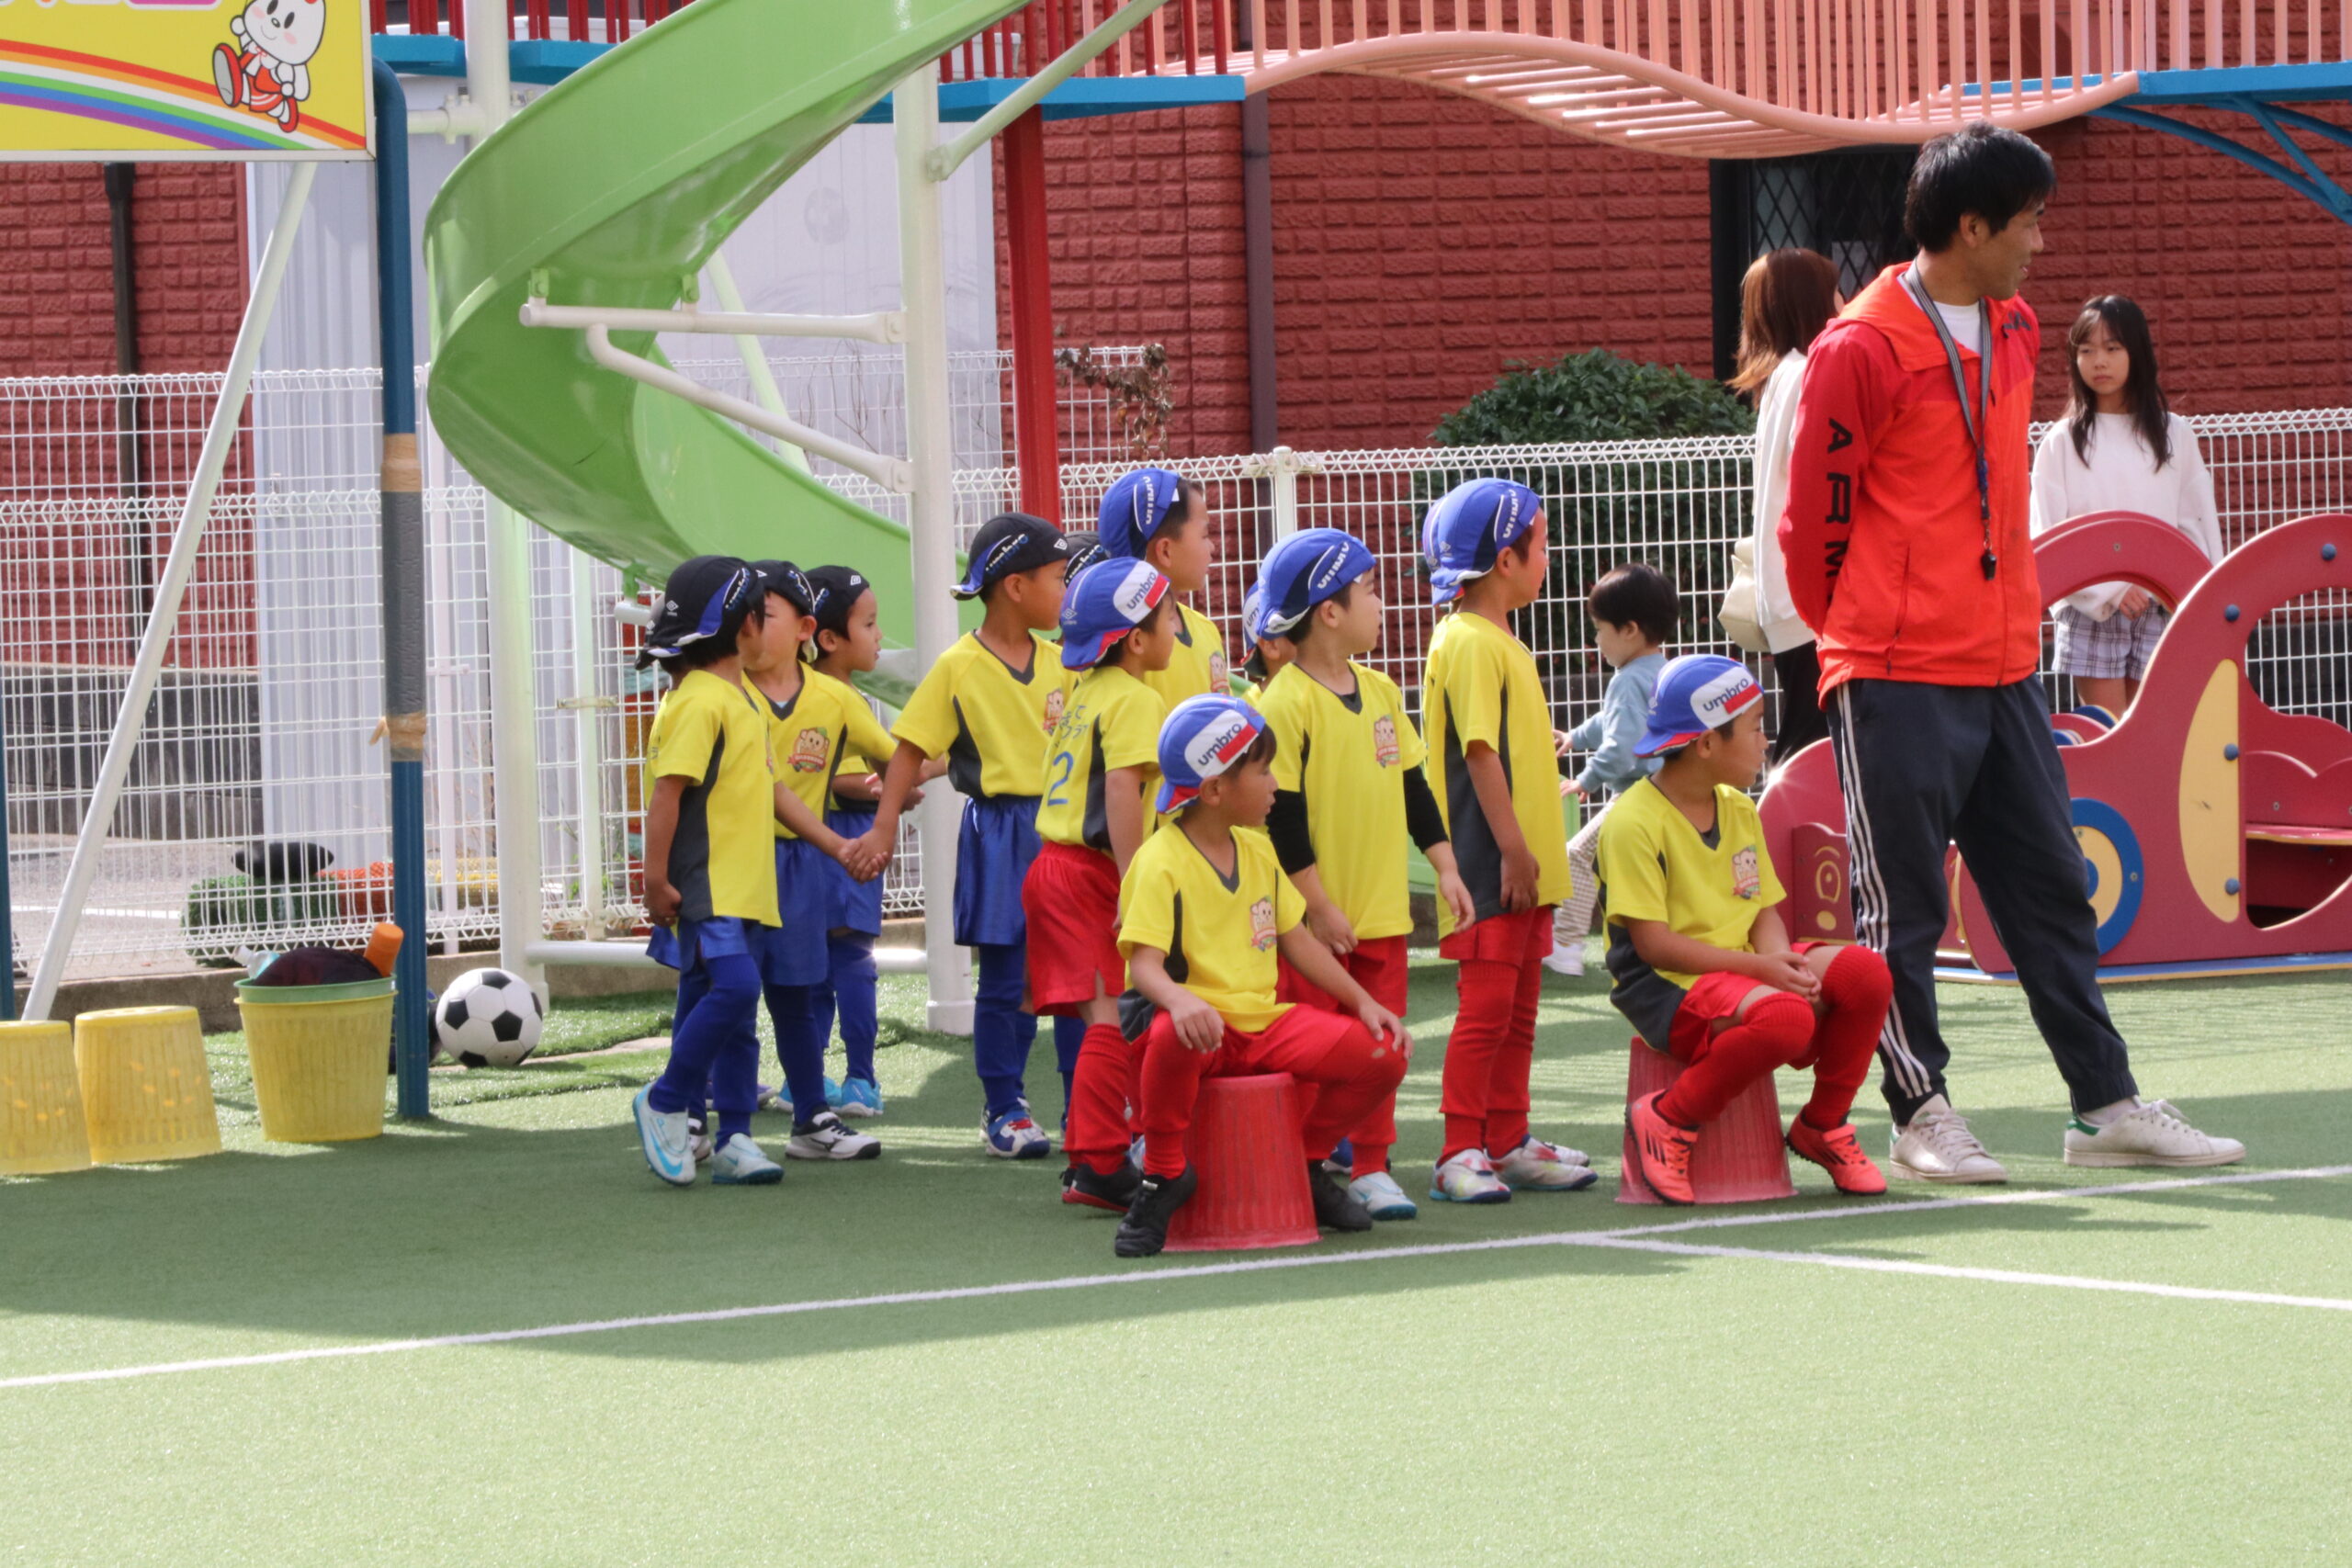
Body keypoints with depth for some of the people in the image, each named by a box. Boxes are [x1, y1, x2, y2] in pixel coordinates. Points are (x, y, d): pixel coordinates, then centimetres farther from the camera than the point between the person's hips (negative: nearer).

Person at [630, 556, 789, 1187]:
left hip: (743, 888, 10)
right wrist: (656, 878, -21)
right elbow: (666, 790, -18)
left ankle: (732, 1139, 8)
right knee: (732, 987, -20)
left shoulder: (737, 697, 17)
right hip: (705, 889, -10)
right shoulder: (699, 701, -13)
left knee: (736, 1010, 7)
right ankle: (665, 1103, -5)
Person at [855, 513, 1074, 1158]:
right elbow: (911, 748, -5)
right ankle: (1003, 1109, 9)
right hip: (999, 833, -5)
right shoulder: (960, 668, -7)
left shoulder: (1058, 663, 8)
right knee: (1006, 979, 0)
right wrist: (885, 826, -12)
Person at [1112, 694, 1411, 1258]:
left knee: (1383, 1055, -11)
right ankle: (1163, 1174, -17)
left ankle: (1307, 1163, 13)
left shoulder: (1257, 852, 15)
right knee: (1173, 1036, -43)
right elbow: (1143, 962, -20)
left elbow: (1297, 942, 20)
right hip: (1201, 1024, -7)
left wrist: (1364, 1002, 9)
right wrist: (1180, 1000, -43)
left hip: (1265, 1022, 7)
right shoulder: (1161, 863, -10)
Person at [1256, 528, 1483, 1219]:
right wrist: (1318, 905, -16)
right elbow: (1280, 812, -15)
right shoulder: (1286, 703, -13)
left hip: (1382, 909, 7)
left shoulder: (1380, 692, 10)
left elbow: (1412, 785, 18)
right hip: (1314, 921, -7)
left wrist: (1444, 866, 12)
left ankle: (1370, 1168, 15)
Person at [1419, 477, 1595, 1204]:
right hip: (1490, 867, -10)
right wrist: (1513, 849, -20)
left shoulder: (1501, 643, 18)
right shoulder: (1468, 643, -13)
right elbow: (1479, 753, -18)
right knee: (1486, 1006, -9)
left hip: (1523, 866, 10)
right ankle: (1461, 1155, -8)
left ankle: (1507, 1143, 18)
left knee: (1517, 1008, 12)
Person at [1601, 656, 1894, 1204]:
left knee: (1867, 974, -14)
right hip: (1668, 988, -8)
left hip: (1746, 966, 8)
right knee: (1785, 1017, -35)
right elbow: (1652, 942, -18)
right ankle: (1667, 1123, -16)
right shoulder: (1633, 822, -13)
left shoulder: (1739, 810, 14)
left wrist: (1782, 962, -13)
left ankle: (1823, 1125, 4)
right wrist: (1757, 967, -23)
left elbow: (1765, 913, 12)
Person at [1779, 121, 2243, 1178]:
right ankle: (1921, 1117, 8)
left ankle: (2105, 1108, 13)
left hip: (2005, 668, 8)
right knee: (1900, 907, 0)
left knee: (2052, 891, 9)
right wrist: (1854, 638, 5)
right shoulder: (1860, 350, -13)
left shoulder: (2013, 332, 11)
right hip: (1897, 682, -7)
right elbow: (1812, 517, -7)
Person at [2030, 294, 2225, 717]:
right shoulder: (2062, 441, 2)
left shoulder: (2173, 435, 9)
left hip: (2161, 608, 2)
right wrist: (2109, 592, -13)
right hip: (2091, 612, -2)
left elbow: (2198, 524, 10)